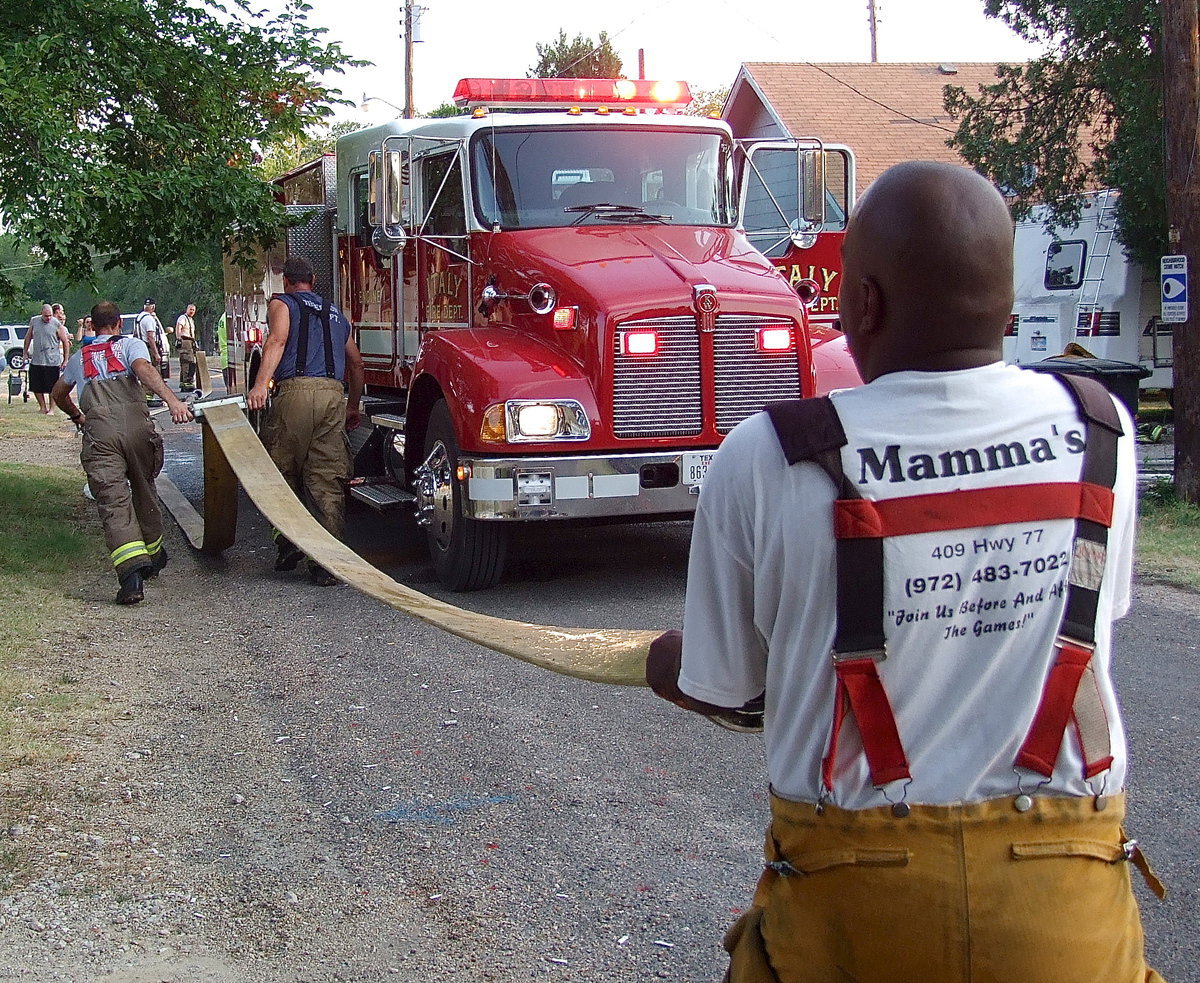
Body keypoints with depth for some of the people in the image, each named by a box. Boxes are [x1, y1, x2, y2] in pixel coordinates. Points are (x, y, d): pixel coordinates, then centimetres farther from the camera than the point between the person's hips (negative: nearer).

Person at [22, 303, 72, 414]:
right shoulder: (34, 321, 3)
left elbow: (66, 342, -3)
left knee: (52, 388, 1)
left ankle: (51, 408, 12)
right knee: (36, 387, 9)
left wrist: (65, 360, -4)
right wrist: (25, 353, 18)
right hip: (36, 360, 4)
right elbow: (28, 337, 17)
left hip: (52, 362, -4)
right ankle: (42, 406, 24)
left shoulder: (57, 324, -8)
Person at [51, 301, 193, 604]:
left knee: (113, 502, -11)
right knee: (144, 492, 20)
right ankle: (153, 556, 34)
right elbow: (144, 369, -5)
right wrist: (172, 400, -19)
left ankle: (131, 569, -30)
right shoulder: (131, 344, 18)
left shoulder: (80, 357, 30)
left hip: (98, 430, 0)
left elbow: (58, 394, 47)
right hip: (136, 424, 0)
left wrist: (76, 416, 66)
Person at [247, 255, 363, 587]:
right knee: (328, 482, 2)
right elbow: (356, 363, 33)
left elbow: (278, 340, -7)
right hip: (334, 394, 4)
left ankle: (288, 543, 2)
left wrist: (260, 385, -17)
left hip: (296, 390, -4)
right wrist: (353, 407, 44)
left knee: (282, 474, 9)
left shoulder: (282, 303, 14)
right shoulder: (335, 313, 29)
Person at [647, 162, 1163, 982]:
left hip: (854, 892, -1)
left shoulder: (765, 461, -15)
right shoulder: (1101, 436, -6)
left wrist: (665, 666, 19)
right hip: (1068, 907, 2)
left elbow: (724, 691, -4)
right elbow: (1096, 624, 8)